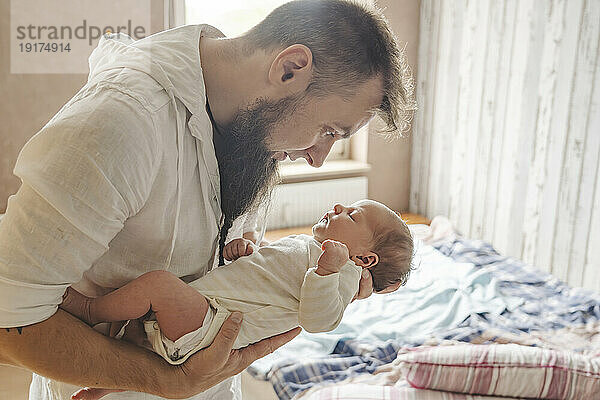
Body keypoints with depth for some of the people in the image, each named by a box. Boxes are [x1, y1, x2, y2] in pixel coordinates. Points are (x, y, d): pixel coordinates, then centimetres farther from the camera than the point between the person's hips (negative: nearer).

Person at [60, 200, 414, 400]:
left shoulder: (344, 273, -6)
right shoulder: (302, 244, 22)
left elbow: (319, 321, -21)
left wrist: (327, 271, -34)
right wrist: (243, 249, 11)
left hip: (214, 321, -10)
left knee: (157, 283, -29)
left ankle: (91, 311, -5)